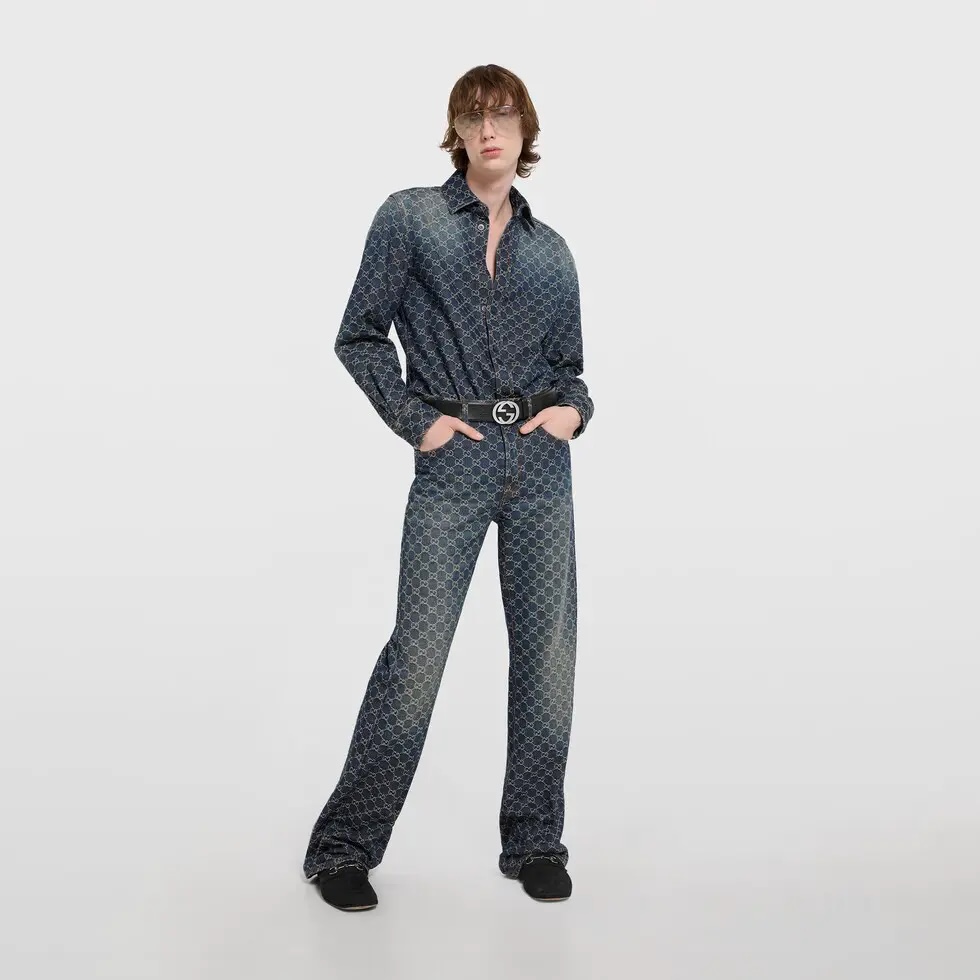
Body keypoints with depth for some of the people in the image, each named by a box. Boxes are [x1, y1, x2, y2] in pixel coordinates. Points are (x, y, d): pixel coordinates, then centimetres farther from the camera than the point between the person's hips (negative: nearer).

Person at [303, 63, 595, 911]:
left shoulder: (550, 249, 14)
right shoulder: (410, 217, 3)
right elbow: (359, 337, 3)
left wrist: (574, 410, -2)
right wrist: (414, 419, -6)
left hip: (541, 464, 4)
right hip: (454, 466, -4)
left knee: (548, 654, 5)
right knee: (417, 655, -5)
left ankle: (534, 842, 21)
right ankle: (345, 846, 11)